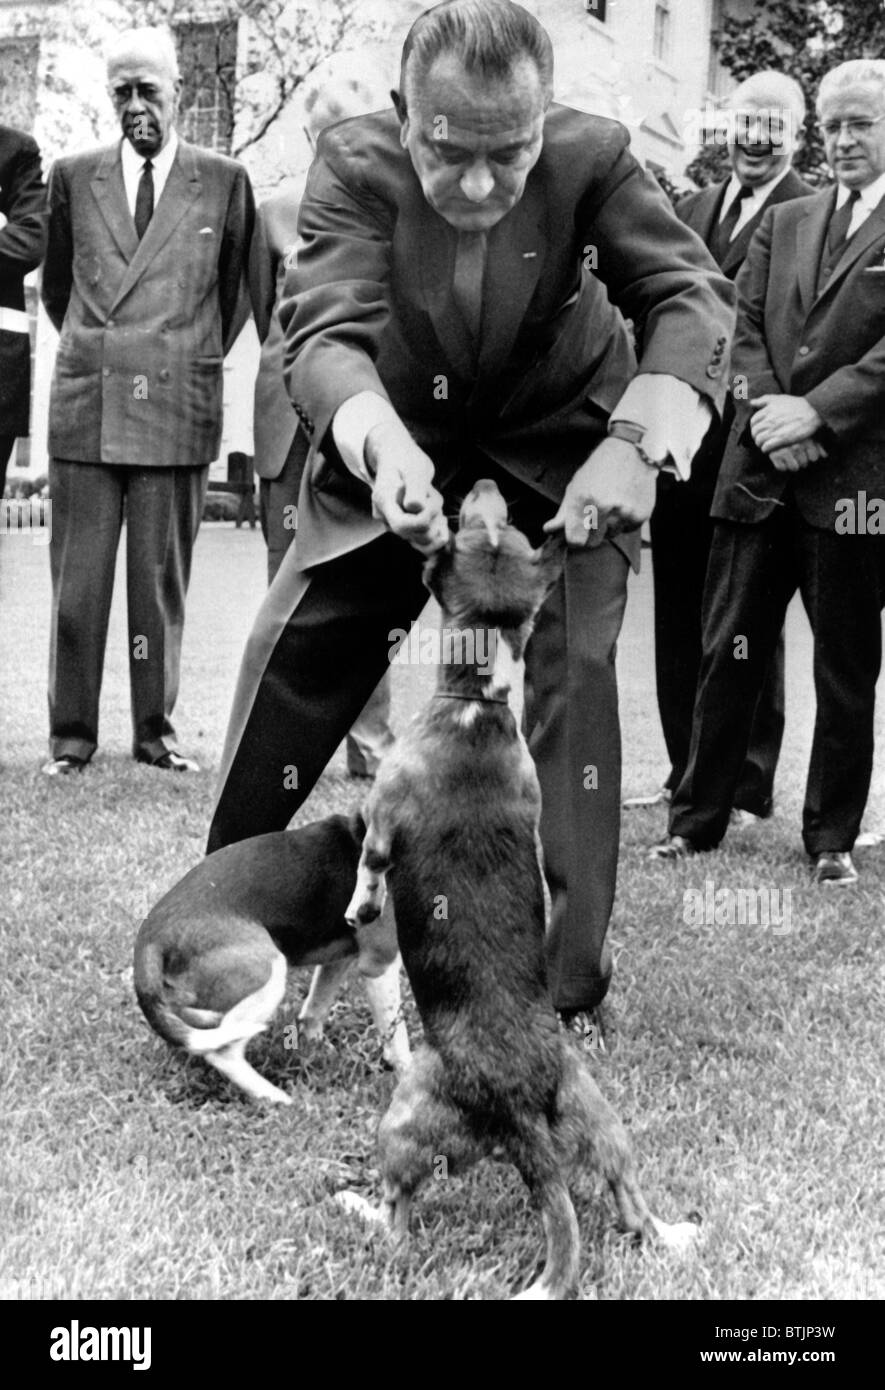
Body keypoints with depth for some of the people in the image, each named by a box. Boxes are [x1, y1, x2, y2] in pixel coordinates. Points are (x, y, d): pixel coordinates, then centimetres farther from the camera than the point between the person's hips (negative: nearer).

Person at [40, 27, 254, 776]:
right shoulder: (73, 176, 11)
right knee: (77, 579, 2)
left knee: (162, 580, 3)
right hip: (84, 405, 1)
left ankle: (155, 729, 14)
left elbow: (236, 286, 17)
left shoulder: (224, 180, 6)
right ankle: (72, 733, 11)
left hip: (178, 407, -1)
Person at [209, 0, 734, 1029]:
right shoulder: (354, 161, -21)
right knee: (291, 661, 1)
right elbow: (324, 331, -31)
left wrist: (637, 441, -41)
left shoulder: (593, 156, -21)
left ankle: (564, 984, -3)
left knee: (573, 677, -15)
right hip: (392, 451, 1)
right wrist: (383, 446, -52)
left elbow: (693, 296, -23)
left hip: (557, 458, -1)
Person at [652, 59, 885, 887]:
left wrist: (815, 412, -17)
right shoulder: (784, 223, 15)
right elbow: (744, 326, 7)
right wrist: (770, 412, -9)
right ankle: (697, 816, 20)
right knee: (728, 653, 8)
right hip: (759, 472, 4)